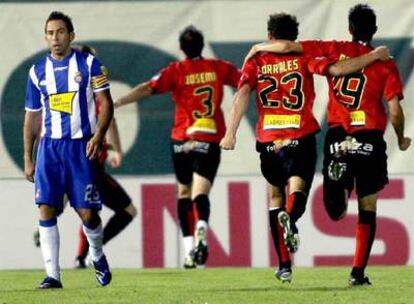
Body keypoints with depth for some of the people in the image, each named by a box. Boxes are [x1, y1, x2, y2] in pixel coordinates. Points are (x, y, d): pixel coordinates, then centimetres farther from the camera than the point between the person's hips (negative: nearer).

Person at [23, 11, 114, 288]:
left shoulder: (89, 64, 0)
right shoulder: (38, 71, 9)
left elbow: (106, 103, 0)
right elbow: (32, 117, 15)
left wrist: (98, 135, -16)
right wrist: (28, 159, 12)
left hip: (80, 146, -2)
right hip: (49, 147, 3)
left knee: (87, 213, -3)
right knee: (46, 210, -8)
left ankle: (97, 255, 27)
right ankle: (52, 275, -6)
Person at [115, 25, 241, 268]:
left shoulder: (176, 71, -3)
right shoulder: (219, 68, 4)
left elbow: (147, 89, -13)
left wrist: (117, 102, -12)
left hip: (182, 140, 0)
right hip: (211, 140, 1)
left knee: (184, 192, 14)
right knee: (200, 193, -8)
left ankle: (189, 248, 7)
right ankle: (201, 228, -39)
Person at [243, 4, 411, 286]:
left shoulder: (335, 50, 2)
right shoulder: (385, 64, 0)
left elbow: (287, 46, -2)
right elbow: (395, 110, -4)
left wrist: (258, 48, 17)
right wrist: (401, 139, 14)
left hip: (337, 137, 1)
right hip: (371, 141, -1)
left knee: (336, 211, 5)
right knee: (368, 210, 10)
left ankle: (339, 189, -31)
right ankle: (358, 272, 5)